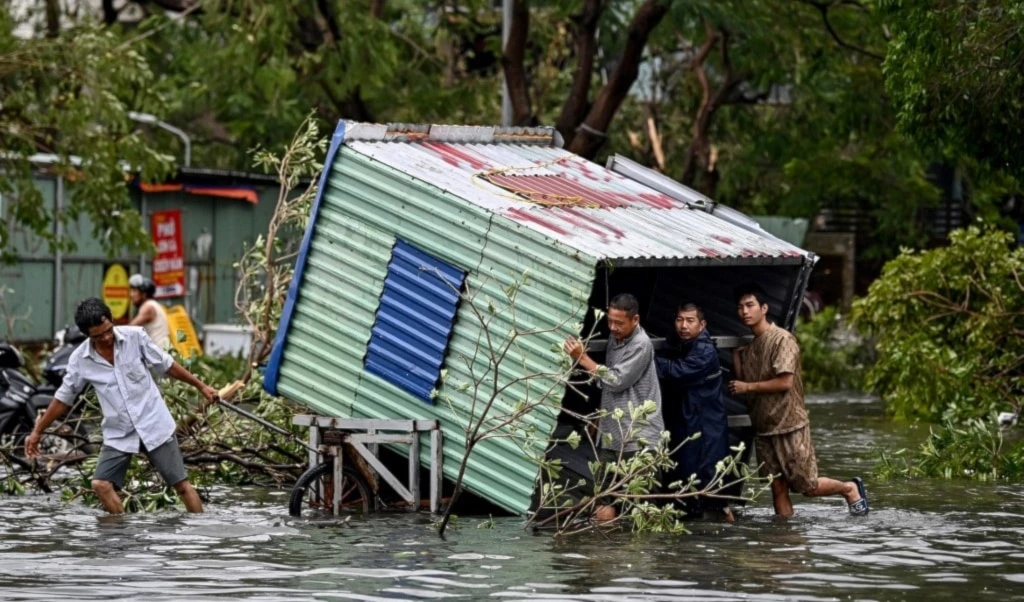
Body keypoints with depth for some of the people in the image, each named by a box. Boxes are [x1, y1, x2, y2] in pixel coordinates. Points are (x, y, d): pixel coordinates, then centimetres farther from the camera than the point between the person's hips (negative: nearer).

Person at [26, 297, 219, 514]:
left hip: (154, 424, -2)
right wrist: (38, 431, 11)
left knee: (181, 485, -2)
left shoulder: (135, 337, -11)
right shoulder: (80, 360, -7)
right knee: (101, 484, -13)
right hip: (119, 434, 2)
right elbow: (63, 397, 6)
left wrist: (201, 386, 7)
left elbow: (167, 365, 2)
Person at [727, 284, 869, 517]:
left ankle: (850, 488, 23)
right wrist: (735, 356, 4)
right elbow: (741, 383, 14)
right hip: (763, 428, 7)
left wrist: (748, 386, -14)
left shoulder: (782, 339, -12)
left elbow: (785, 382, -19)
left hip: (790, 427, -7)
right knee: (778, 489, 4)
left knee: (808, 486, 0)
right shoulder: (749, 346, 13)